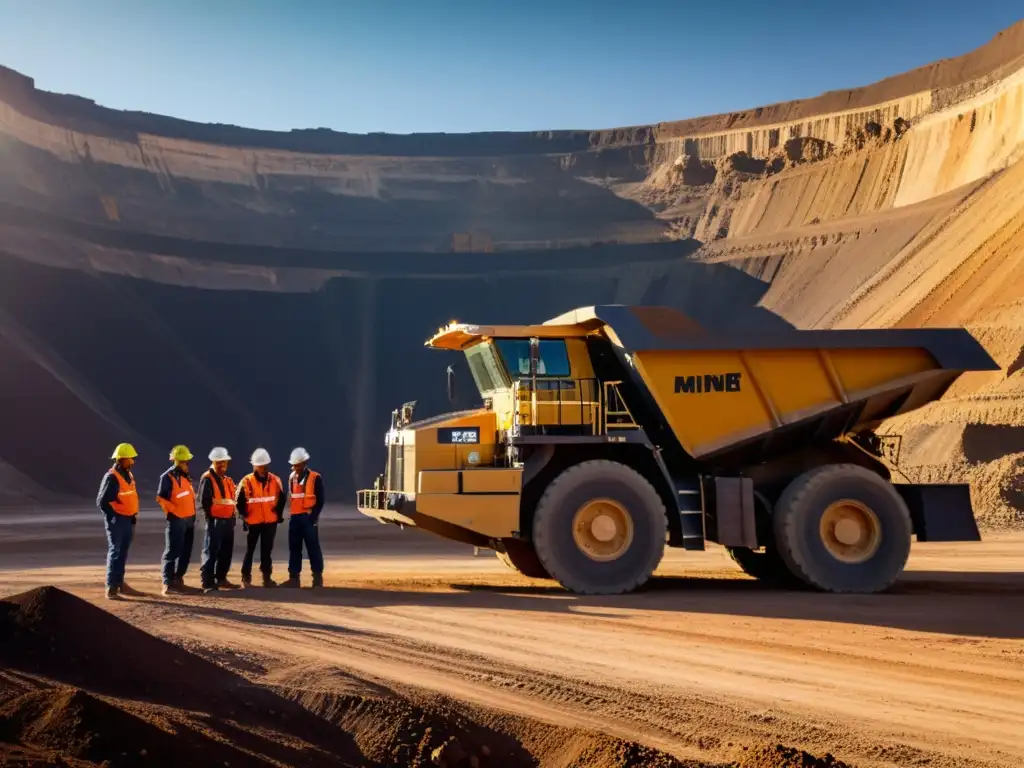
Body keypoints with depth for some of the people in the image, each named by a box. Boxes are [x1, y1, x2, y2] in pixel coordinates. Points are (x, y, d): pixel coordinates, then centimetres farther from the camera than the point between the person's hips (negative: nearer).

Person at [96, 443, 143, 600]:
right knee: (115, 552, -7)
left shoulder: (129, 475, 13)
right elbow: (102, 501, -16)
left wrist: (134, 517, 16)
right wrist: (113, 518, -14)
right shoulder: (111, 477, -14)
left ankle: (120, 583, 24)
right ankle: (111, 588, -4)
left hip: (128, 520, 8)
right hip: (116, 521, -8)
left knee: (123, 553, 14)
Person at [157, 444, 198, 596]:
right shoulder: (168, 477, -12)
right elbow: (161, 498, -16)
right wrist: (175, 511, -16)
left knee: (186, 552, 12)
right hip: (176, 520, -8)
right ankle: (168, 583, -8)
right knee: (172, 552, -8)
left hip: (189, 519, 8)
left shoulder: (185, 476, 12)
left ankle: (178, 579, 21)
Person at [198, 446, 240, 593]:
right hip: (215, 520, -8)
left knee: (226, 551, 13)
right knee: (211, 552, -6)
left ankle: (221, 579, 24)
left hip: (228, 520, 8)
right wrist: (211, 516, -10)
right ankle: (208, 583, -5)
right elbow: (204, 500, -14)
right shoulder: (207, 478, -8)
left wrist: (233, 516, 13)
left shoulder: (228, 480, 18)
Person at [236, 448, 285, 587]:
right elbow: (239, 500, -3)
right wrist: (245, 516, -2)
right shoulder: (246, 482, -9)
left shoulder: (275, 480, 0)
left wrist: (278, 514, 9)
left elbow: (282, 498, 12)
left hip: (270, 522, 3)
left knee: (267, 551, 9)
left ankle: (267, 577, 15)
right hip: (253, 522, -2)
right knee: (250, 550, 5)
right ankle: (246, 578, 13)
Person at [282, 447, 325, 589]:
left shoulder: (315, 478, -7)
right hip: (295, 518, 6)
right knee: (294, 548, 8)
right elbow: (290, 498, 15)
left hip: (308, 518, -5)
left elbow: (320, 501, -8)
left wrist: (312, 517, -13)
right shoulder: (292, 478, 10)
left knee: (313, 548, -1)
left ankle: (318, 577, 7)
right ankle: (294, 578, 13)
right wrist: (291, 514, 5)